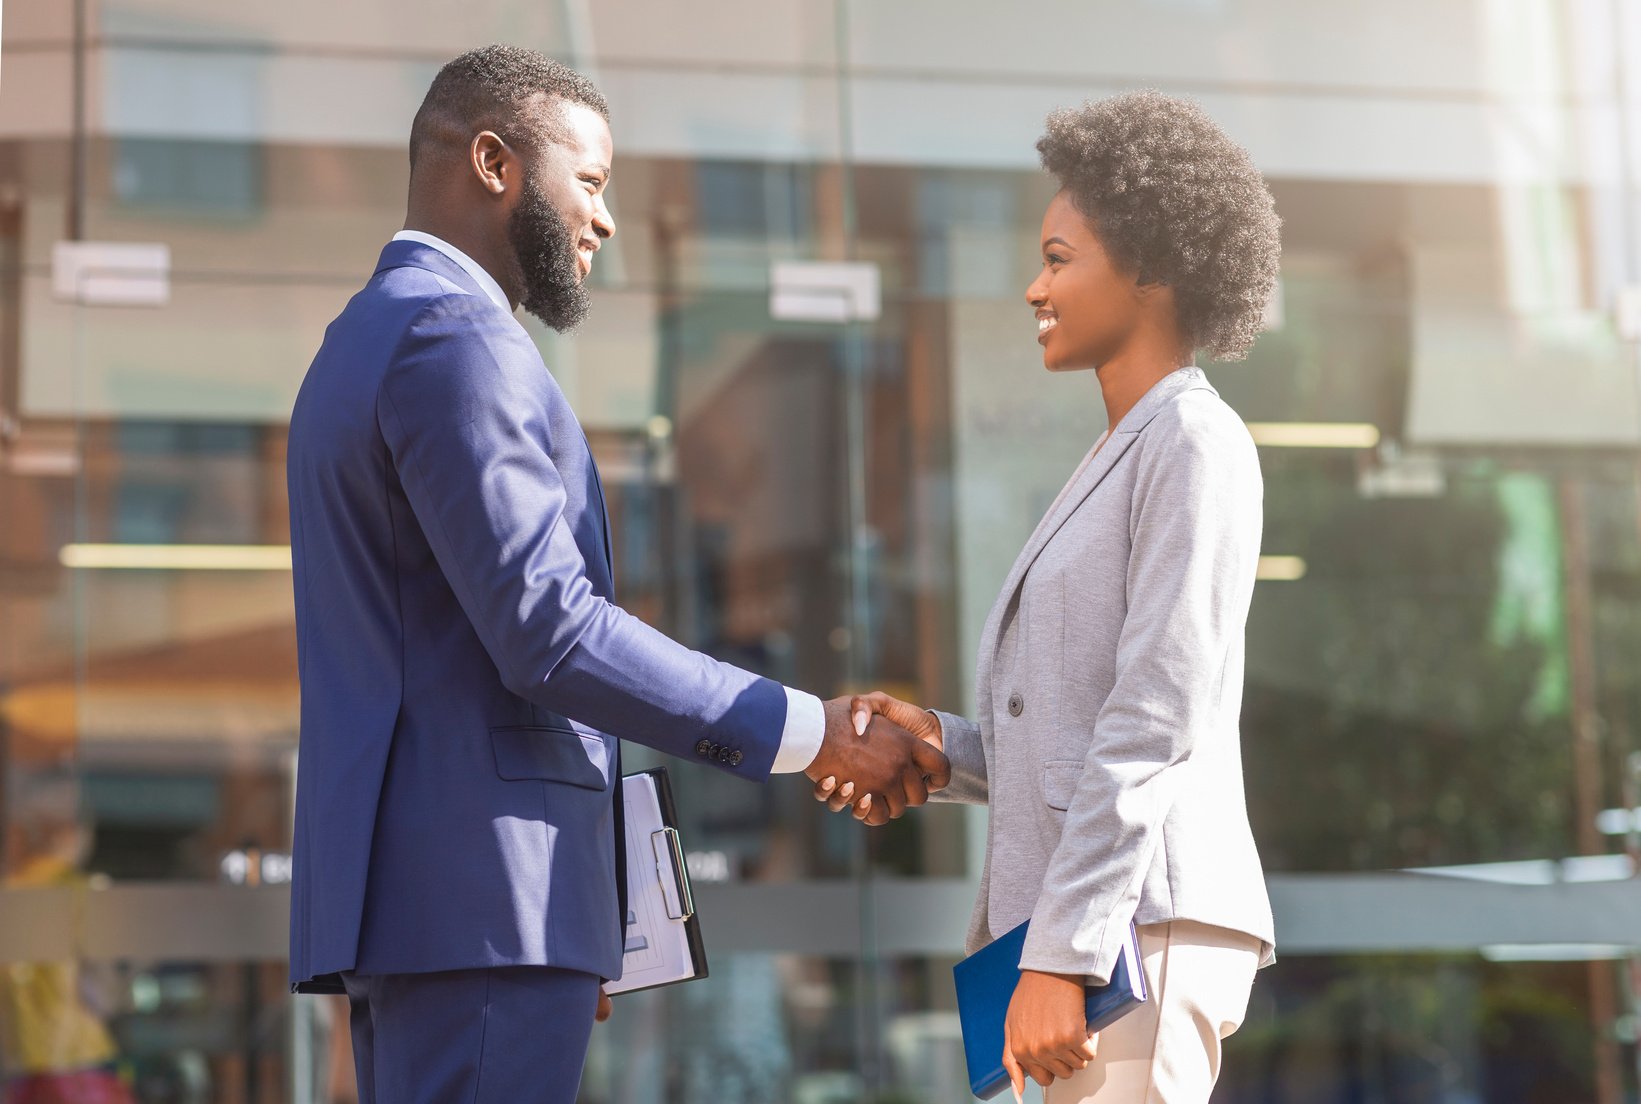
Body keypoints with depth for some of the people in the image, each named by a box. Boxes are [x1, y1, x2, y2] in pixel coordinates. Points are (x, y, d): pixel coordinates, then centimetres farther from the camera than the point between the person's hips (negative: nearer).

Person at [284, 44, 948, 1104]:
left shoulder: (365, 343, 23)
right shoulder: (456, 336, -11)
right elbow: (549, 632, -20)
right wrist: (807, 730, -14)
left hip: (403, 889, 11)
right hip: (482, 896, -11)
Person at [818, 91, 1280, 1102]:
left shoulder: (1195, 443, -4)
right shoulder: (1117, 469, 24)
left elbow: (1158, 723, -14)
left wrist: (1061, 955, -19)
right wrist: (943, 747, 4)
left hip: (1140, 922, -9)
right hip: (1086, 926, 9)